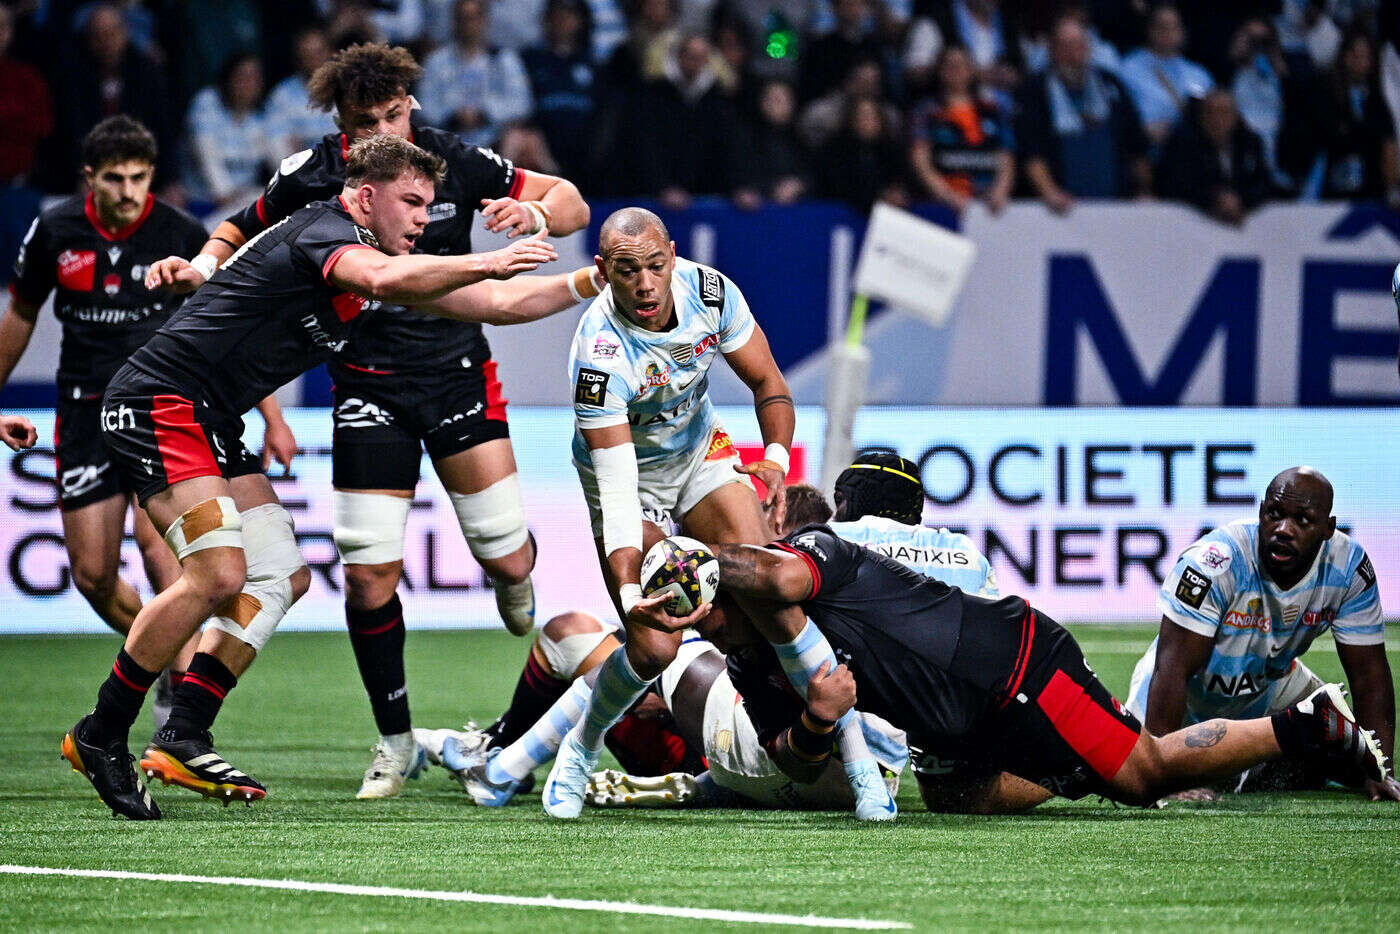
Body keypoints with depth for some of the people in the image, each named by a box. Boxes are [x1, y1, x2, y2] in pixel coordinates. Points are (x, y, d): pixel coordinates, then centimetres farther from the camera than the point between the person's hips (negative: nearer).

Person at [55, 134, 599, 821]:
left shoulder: (376, 257, 15)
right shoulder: (324, 232, -13)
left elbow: (495, 302, 18)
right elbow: (384, 278, -37)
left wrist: (590, 282, 12)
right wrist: (484, 263, -39)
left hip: (211, 427, 11)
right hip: (161, 402, -11)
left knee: (281, 576, 7)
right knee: (217, 576, -20)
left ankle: (180, 742, 3)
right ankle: (100, 737, -10)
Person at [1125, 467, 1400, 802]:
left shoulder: (1349, 567, -22)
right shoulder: (1218, 561, -37)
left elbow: (1369, 675, -15)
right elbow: (1174, 669, -39)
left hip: (1269, 685, 4)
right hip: (1189, 699, -4)